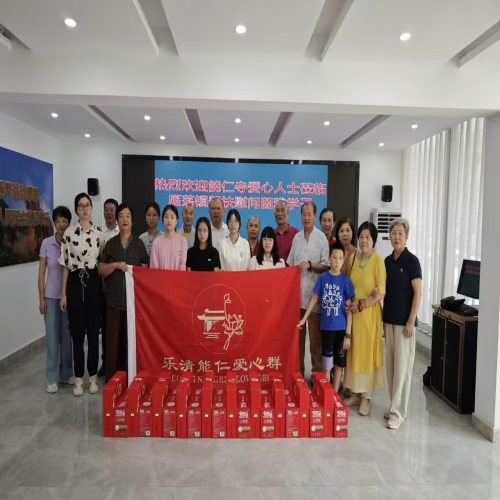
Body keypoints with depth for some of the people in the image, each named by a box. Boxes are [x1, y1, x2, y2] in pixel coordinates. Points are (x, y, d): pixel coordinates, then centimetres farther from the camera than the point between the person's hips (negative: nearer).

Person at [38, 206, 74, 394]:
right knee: (52, 337, 4)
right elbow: (41, 273, 0)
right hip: (51, 296, -1)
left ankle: (66, 373, 25)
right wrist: (41, 298, -3)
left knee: (67, 336, 10)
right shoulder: (46, 243, -3)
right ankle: (52, 378, 16)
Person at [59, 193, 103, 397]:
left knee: (93, 331, 7)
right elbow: (65, 264, 0)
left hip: (93, 283, 2)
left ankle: (93, 376, 20)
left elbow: (102, 263, 8)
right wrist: (63, 293, -2)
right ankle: (79, 378, 17)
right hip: (75, 283, -1)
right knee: (77, 332, 5)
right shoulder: (69, 233, -1)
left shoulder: (98, 234, 5)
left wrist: (103, 288, 4)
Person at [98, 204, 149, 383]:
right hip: (114, 298, 1)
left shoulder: (139, 244, 6)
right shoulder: (110, 244, 9)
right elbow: (101, 270, 5)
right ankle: (112, 379, 14)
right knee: (113, 338, 3)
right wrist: (115, 265, -12)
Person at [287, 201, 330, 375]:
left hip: (314, 293, -4)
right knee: (297, 335, 12)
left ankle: (317, 372, 15)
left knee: (315, 337, 3)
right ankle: (297, 370, 25)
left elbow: (326, 266, -6)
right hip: (296, 292, 5)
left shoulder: (321, 238, -3)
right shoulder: (296, 237, 12)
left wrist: (310, 265, -20)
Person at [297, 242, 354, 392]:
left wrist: (348, 334, -7)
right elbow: (314, 299, 6)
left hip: (341, 328, 0)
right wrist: (304, 318, 6)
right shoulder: (323, 278, -4)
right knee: (326, 364, 9)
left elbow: (349, 309, -5)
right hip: (326, 327, 0)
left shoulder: (345, 280, -6)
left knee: (339, 363, 12)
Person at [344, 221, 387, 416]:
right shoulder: (353, 258, 5)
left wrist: (361, 304, -16)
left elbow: (381, 293, -14)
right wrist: (350, 304, -3)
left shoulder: (378, 261, -13)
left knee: (367, 352, 5)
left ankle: (366, 398, 19)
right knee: (353, 352, 12)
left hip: (369, 312, -5)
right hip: (353, 311, 5)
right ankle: (356, 393, 26)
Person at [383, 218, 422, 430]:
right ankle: (395, 406, 25)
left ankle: (398, 411, 9)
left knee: (402, 366, 0)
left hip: (404, 321, -6)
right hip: (389, 319, 7)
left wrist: (411, 321, -15)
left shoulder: (412, 260, -9)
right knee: (390, 365, 12)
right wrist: (383, 315, 8)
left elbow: (417, 293, -12)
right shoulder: (388, 261, 9)